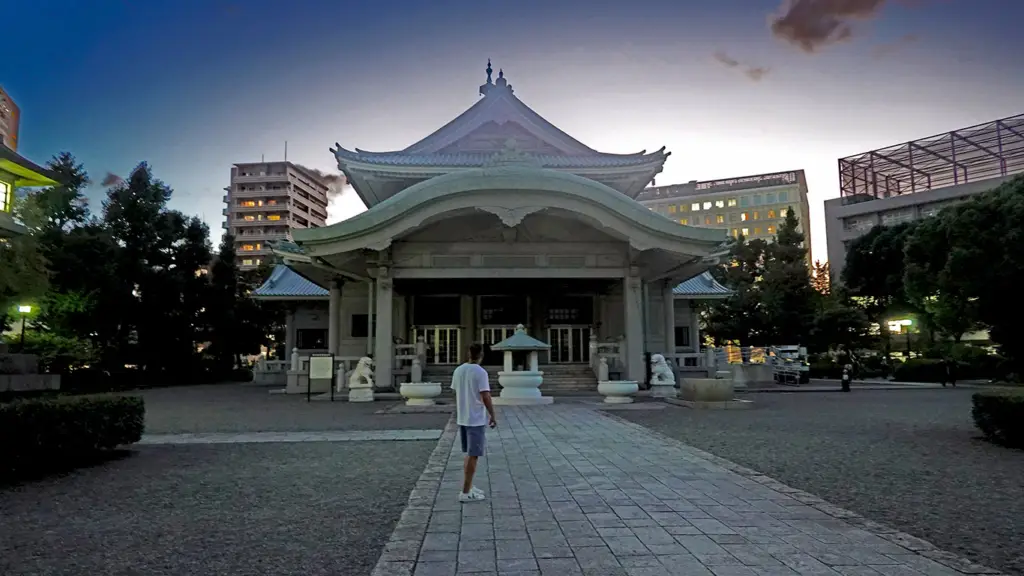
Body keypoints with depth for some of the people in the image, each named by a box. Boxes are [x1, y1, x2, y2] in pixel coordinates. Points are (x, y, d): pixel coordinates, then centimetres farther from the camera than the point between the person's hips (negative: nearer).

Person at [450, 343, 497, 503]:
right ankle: (465, 493, 1)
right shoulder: (481, 372, -17)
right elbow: (486, 397, -19)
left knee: (469, 453, 18)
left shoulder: (458, 371, 5)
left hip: (462, 419, 7)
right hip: (477, 420, -7)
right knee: (473, 455, -1)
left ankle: (469, 486, 24)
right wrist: (493, 416, -8)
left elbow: (457, 395, 12)